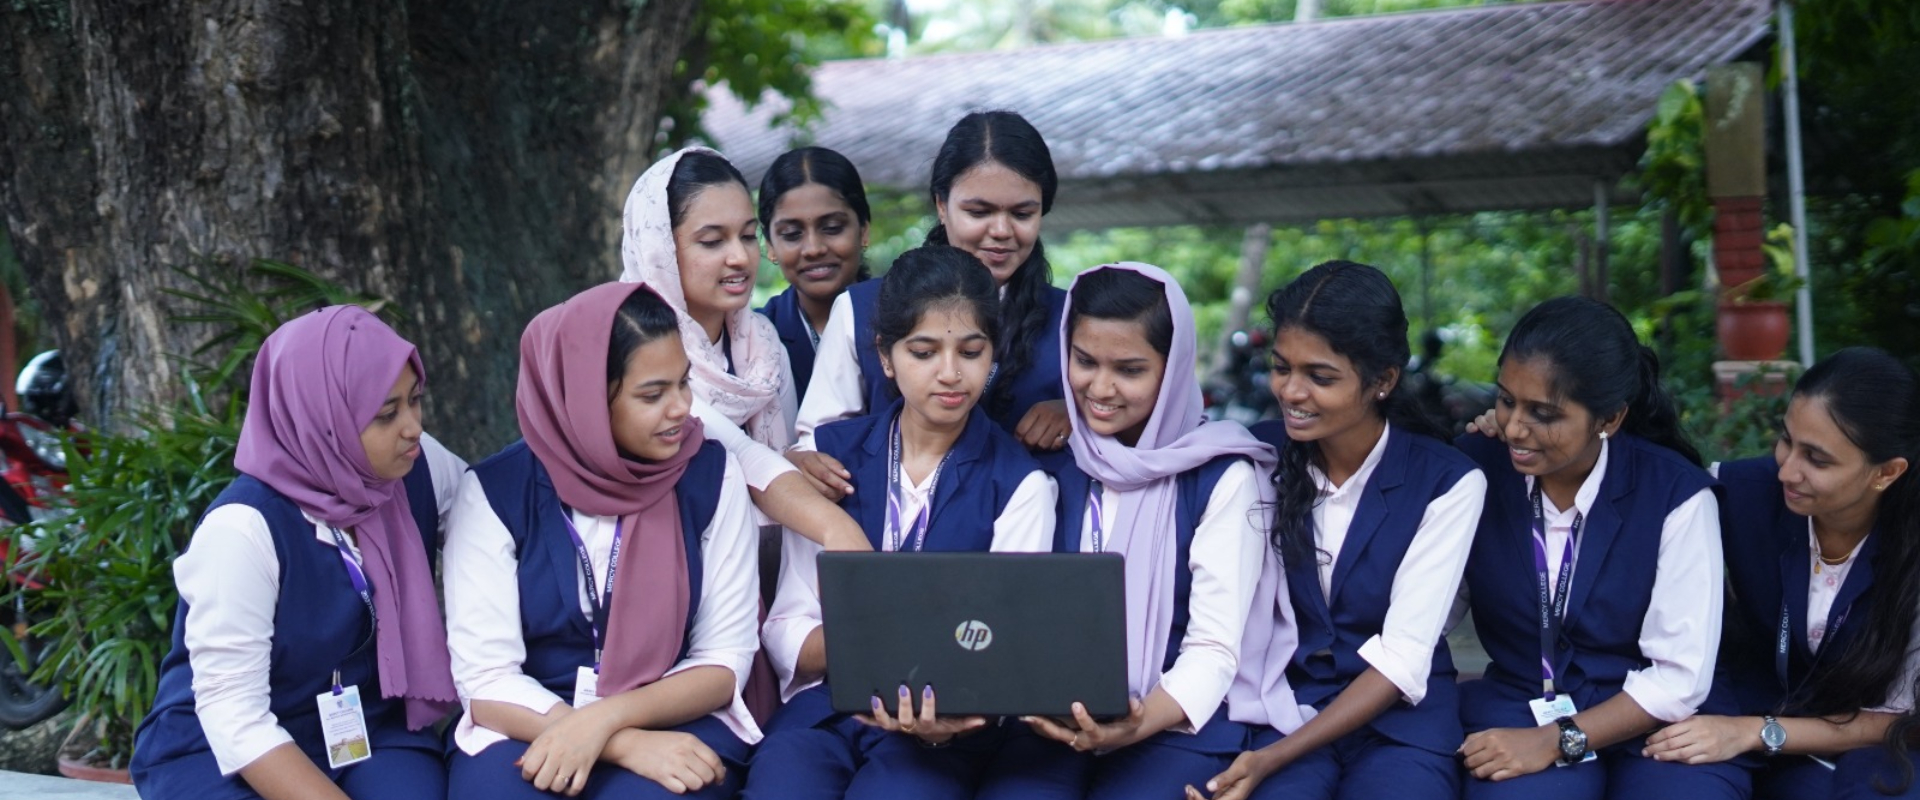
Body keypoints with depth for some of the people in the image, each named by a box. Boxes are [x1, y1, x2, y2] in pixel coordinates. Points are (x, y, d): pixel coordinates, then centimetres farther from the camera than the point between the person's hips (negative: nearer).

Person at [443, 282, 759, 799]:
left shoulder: (711, 475, -3)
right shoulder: (496, 491, -6)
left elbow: (725, 661, -2)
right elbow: (485, 679, -10)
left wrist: (607, 719, -19)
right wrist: (627, 746, -22)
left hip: (676, 724, 0)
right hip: (530, 729, 0)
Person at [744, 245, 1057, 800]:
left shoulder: (1018, 484, 3)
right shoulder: (832, 453, 8)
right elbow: (786, 628, 4)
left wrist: (947, 717, -27)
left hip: (942, 733, -2)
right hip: (822, 709, 2)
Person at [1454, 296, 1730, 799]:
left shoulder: (1676, 494, -10)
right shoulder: (1477, 467, -4)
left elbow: (1681, 678, -10)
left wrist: (1556, 742, -18)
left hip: (1651, 723, 0)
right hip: (1517, 711, 0)